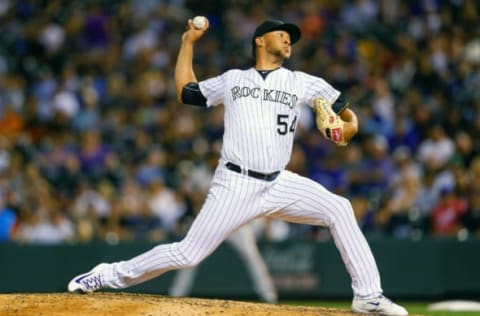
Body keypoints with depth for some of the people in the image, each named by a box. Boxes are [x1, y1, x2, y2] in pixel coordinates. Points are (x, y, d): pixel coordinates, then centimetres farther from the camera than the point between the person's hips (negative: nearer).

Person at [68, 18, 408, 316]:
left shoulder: (302, 82, 12)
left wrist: (351, 124, -14)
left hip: (279, 184, 2)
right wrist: (188, 41, 20)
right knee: (188, 254, -7)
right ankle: (112, 275, 10)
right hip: (236, 185, -2)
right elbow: (185, 92, 21)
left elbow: (342, 108, 10)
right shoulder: (232, 79, 13)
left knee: (339, 209, -15)